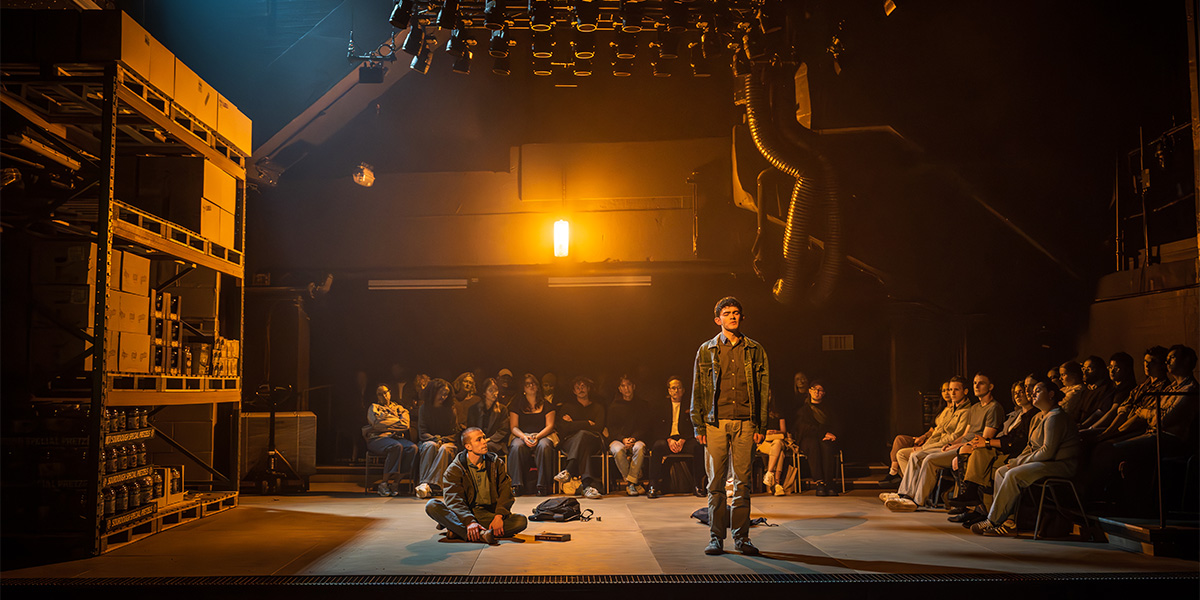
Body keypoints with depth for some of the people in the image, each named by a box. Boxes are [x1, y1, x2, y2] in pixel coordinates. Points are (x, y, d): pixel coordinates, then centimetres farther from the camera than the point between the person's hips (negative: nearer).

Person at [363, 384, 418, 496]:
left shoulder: (398, 408, 24)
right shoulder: (374, 407, 16)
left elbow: (405, 425, 6)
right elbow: (377, 424, -5)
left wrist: (387, 421, -2)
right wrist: (397, 422, 0)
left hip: (397, 437, 4)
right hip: (378, 438, -4)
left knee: (412, 448, -29)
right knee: (396, 446, -37)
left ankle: (394, 482, -31)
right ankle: (384, 482, -32)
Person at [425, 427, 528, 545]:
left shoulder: (496, 463, 10)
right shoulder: (454, 469, 0)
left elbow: (505, 492, 1)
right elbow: (454, 500, -13)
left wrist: (499, 516, -19)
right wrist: (469, 522, -31)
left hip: (490, 515, 2)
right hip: (463, 516, -2)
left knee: (521, 521, -26)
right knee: (431, 505, -27)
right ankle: (480, 535, -45)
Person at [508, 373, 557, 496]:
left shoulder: (546, 405, 16)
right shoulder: (517, 405, 17)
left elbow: (550, 426, 6)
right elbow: (513, 427, 8)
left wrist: (537, 436, -14)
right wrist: (524, 437, -14)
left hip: (542, 436, 0)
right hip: (521, 436, 1)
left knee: (544, 446, -38)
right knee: (517, 446, -37)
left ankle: (543, 486, -37)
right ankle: (517, 485, -37)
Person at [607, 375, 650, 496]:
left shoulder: (641, 405, 13)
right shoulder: (614, 406, 12)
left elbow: (643, 427, 8)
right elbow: (612, 428, 5)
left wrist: (633, 438, -11)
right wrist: (623, 439, -13)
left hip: (636, 439, 0)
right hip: (617, 439, 0)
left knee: (639, 447, -36)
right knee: (618, 450, -36)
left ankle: (630, 482, -31)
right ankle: (636, 481, -26)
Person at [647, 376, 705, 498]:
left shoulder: (689, 406, 14)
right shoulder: (661, 406, 14)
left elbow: (693, 428, 6)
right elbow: (657, 428, 7)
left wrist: (683, 440, -12)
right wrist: (668, 440, -12)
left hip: (684, 439, 0)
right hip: (666, 439, 0)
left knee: (697, 447, -33)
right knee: (658, 446, -35)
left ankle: (697, 485, -22)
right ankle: (654, 486, -30)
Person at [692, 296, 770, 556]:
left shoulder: (754, 350, 9)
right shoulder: (707, 350, 8)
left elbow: (764, 389, 8)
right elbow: (698, 390, 7)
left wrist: (761, 426, 1)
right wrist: (699, 426, 0)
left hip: (745, 423, 0)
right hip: (716, 423, 0)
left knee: (743, 482, 2)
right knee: (716, 482, 2)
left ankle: (741, 537, 10)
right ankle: (716, 537, 9)